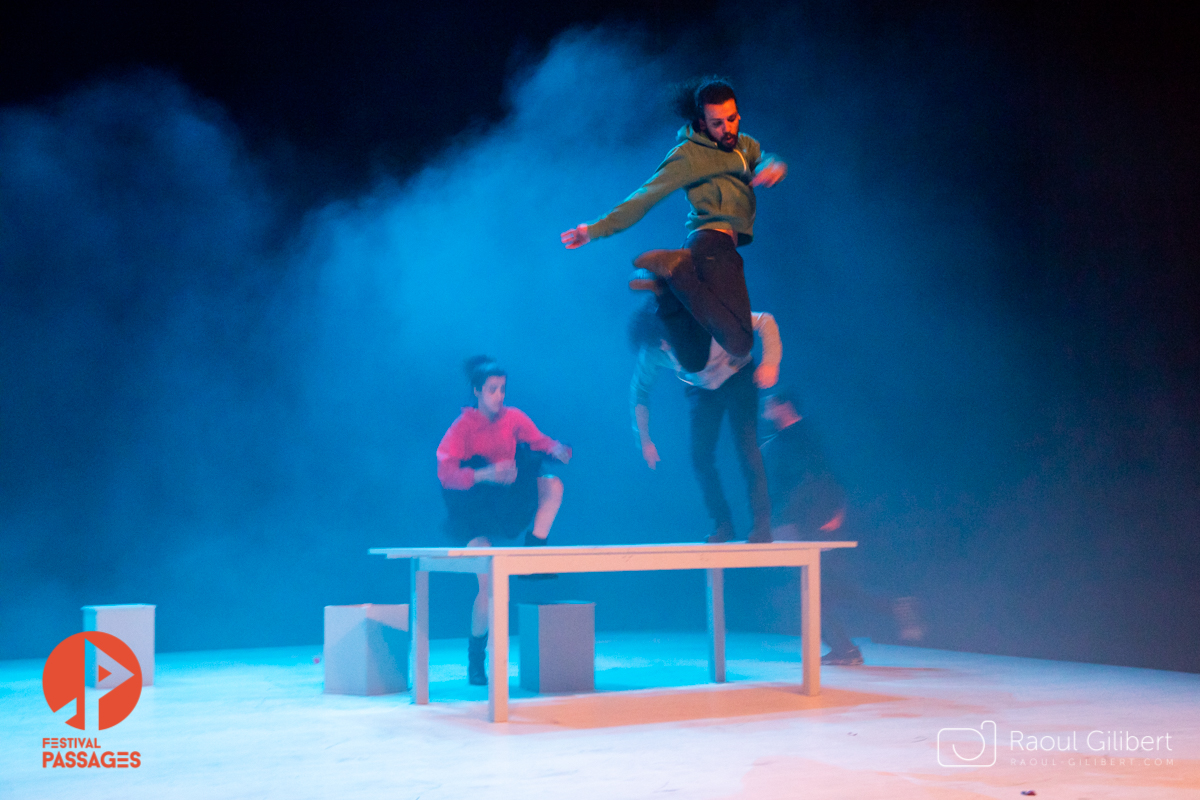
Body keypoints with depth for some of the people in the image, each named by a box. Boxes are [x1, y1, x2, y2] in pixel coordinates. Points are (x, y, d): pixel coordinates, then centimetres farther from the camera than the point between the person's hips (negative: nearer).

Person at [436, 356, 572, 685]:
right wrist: (485, 475, -36)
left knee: (553, 485, -23)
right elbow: (445, 472, -21)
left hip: (510, 503, 4)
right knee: (490, 585, -14)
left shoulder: (513, 418, 1)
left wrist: (557, 448, -22)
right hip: (476, 510, -4)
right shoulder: (463, 426, -11)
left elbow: (539, 441, 2)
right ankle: (475, 660, 3)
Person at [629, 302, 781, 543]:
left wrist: (770, 362, -41)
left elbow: (765, 322, -27)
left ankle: (762, 525, -11)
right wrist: (645, 440, -6)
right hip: (701, 389, 4)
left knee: (746, 448, -17)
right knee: (701, 457, -9)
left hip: (738, 378, -4)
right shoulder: (652, 352, -21)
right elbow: (639, 392, -4)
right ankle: (722, 523, 3)